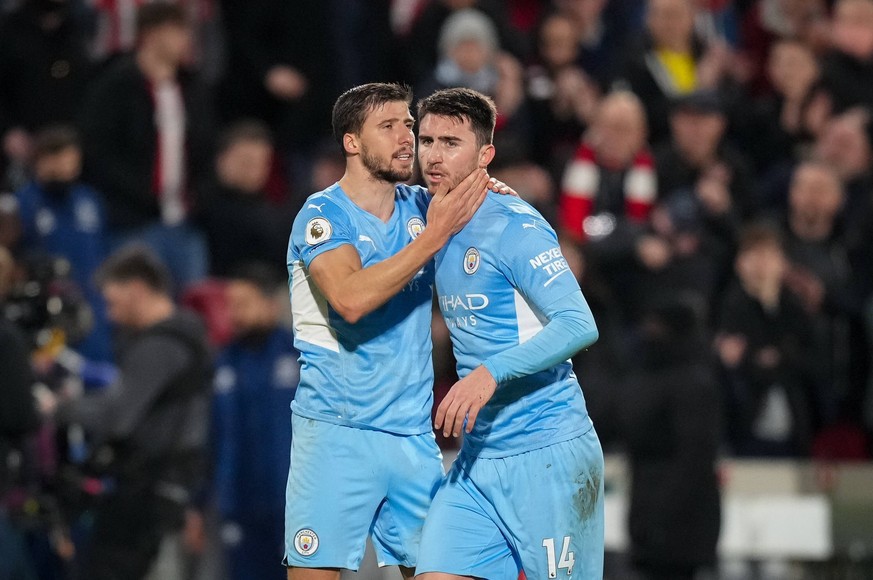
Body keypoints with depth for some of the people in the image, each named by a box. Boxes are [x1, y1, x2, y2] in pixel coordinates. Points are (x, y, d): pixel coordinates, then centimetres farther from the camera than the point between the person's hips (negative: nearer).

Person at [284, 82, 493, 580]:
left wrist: (485, 191, 1)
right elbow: (350, 298, -24)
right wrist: (434, 235, -22)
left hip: (413, 435, 6)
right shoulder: (322, 216, -8)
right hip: (335, 432, -6)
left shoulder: (420, 206, 9)